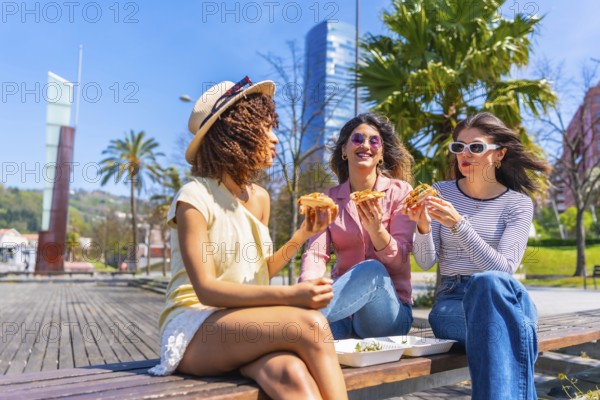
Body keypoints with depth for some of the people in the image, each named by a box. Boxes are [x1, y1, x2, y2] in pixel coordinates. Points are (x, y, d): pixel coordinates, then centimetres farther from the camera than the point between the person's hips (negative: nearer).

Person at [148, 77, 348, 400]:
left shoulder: (260, 197, 10)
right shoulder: (195, 198, -10)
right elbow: (206, 289, -17)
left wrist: (303, 235, 0)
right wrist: (289, 295, -26)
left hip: (245, 323, 5)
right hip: (195, 328, -5)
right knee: (311, 325, -30)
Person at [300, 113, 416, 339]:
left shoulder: (400, 192, 1)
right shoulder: (328, 200, 8)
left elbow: (398, 260, -5)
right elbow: (315, 252, -6)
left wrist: (375, 229, -27)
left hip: (389, 309, 0)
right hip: (346, 304, 0)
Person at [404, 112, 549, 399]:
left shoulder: (518, 203, 0)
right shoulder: (441, 192, 5)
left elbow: (503, 269, -15)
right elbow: (426, 262, -1)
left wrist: (459, 225, -27)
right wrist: (424, 227, -23)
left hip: (505, 297, 0)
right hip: (451, 299, 0)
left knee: (490, 281, -39)